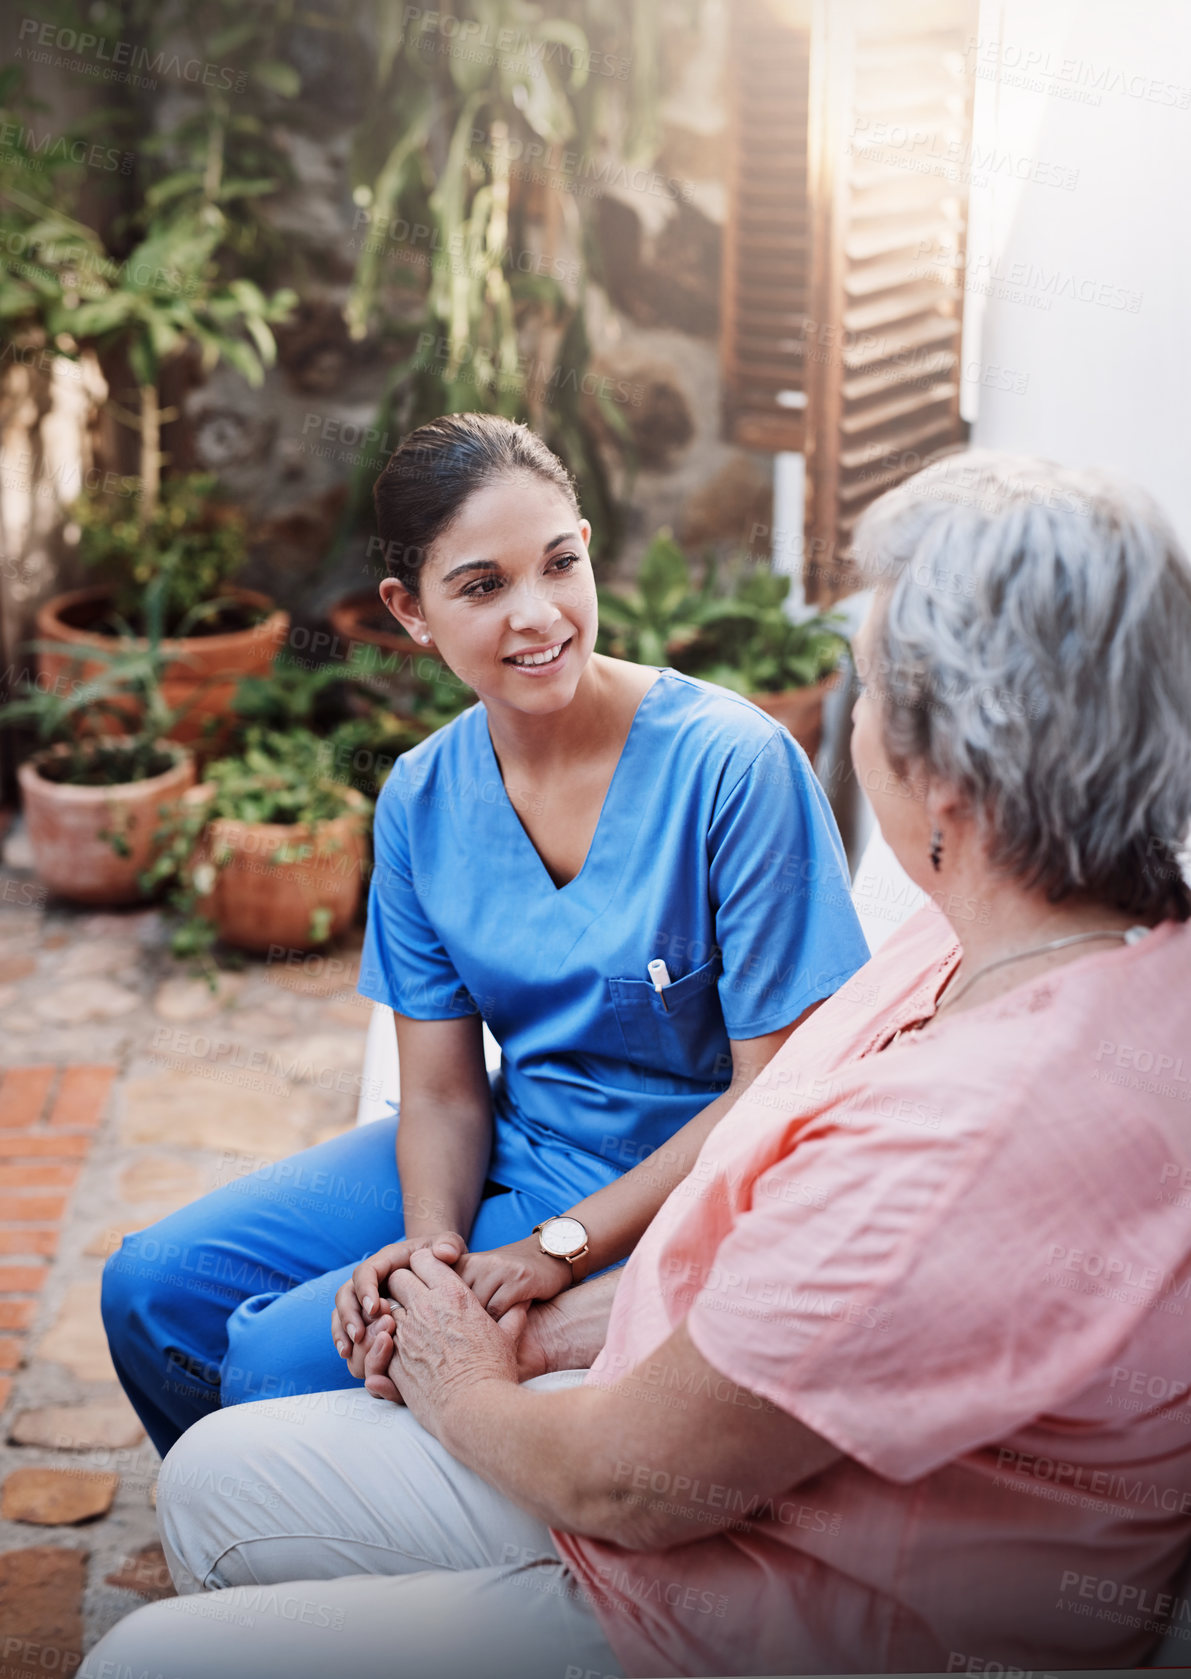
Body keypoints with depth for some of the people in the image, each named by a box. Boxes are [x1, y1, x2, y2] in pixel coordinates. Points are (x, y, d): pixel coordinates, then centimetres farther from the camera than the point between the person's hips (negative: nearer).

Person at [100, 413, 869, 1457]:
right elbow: (443, 1088, 0)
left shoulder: (734, 764, -21)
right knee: (154, 1292, 1)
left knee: (281, 1359, -16)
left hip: (672, 1198, -6)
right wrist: (433, 1240, -21)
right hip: (508, 1152, 6)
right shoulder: (421, 802, -3)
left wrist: (558, 1249, -23)